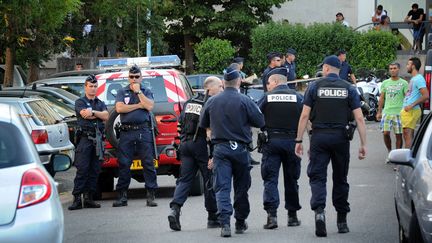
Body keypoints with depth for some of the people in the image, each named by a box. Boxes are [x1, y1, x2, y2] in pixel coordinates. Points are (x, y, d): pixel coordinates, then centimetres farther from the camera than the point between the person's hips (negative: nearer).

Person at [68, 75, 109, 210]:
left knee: (95, 170, 3)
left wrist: (93, 112, -6)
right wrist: (99, 114, 0)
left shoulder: (100, 103, 22)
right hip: (85, 138, -5)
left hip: (98, 138, 5)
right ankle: (77, 199, -14)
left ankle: (89, 198, 7)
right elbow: (84, 114, -10)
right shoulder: (80, 102, 9)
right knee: (82, 169, -12)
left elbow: (106, 116, 3)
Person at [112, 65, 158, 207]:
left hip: (143, 131, -1)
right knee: (124, 164, -1)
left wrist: (138, 91, -4)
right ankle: (122, 196, 5)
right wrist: (139, 105, -3)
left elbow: (149, 106, -6)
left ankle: (151, 196, -2)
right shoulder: (122, 92, 13)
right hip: (126, 132, 1)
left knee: (148, 163, -3)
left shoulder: (146, 92, 12)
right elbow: (119, 108, -3)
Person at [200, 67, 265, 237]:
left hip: (220, 148, 1)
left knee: (222, 187, -3)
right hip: (240, 149, -1)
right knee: (241, 187, 13)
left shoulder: (212, 102, 2)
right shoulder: (244, 101, -8)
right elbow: (260, 122, -6)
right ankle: (240, 222, 22)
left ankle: (224, 223, -18)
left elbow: (203, 124, 14)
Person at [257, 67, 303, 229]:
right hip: (291, 141, 2)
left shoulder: (267, 97, 2)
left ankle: (272, 214, -14)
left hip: (271, 141, -1)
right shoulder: (297, 97, 5)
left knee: (270, 179, -1)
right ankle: (292, 215, 17)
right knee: (291, 179, 12)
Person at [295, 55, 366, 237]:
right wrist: (363, 144, 1)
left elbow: (304, 116, -4)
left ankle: (319, 210, -24)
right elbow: (359, 118, -2)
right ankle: (342, 221, 18)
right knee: (340, 179, 13)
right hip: (341, 138, 2)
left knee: (317, 177, 0)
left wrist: (299, 141, 1)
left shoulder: (315, 87, 0)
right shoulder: (349, 89, 4)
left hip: (319, 137, -2)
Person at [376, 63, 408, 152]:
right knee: (385, 133, -6)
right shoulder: (385, 83, 12)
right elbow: (381, 98, 16)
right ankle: (389, 151, 13)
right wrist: (379, 112, 13)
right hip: (386, 112, 3)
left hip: (399, 112, -3)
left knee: (398, 135, -1)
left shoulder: (403, 83, 2)